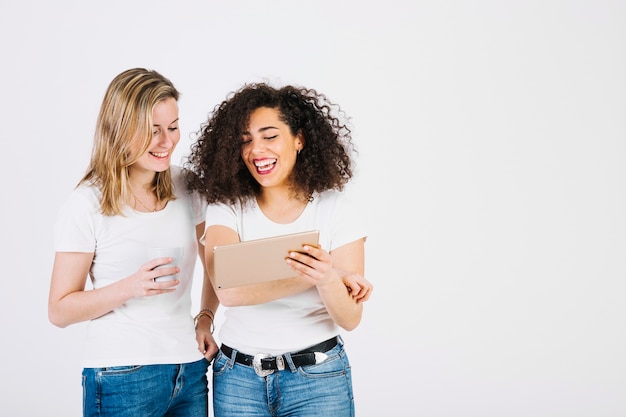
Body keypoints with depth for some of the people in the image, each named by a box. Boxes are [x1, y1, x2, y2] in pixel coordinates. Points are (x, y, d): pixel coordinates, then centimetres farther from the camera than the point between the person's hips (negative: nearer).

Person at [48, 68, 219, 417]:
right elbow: (60, 311, -8)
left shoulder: (187, 187, 2)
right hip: (121, 377, -4)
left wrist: (206, 319, 1)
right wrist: (129, 287, -21)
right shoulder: (87, 204, -10)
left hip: (190, 371, 4)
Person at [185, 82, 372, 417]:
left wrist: (328, 280, -31)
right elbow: (228, 291, -21)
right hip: (237, 377, 1)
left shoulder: (336, 209, -8)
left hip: (317, 379, -1)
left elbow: (350, 319, -10)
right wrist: (311, 276, -27)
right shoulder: (226, 206, -5)